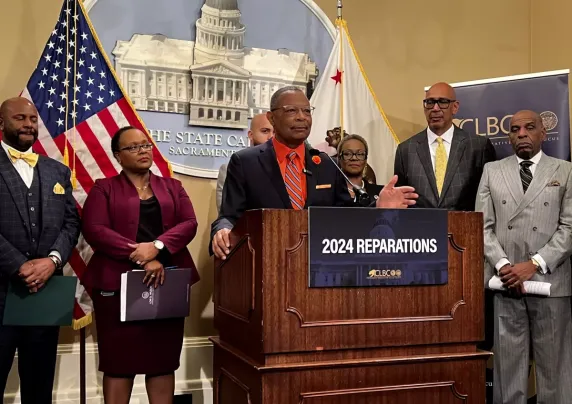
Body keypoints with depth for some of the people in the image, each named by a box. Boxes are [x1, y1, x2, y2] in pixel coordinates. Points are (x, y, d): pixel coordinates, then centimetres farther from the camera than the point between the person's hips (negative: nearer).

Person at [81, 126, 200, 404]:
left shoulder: (172, 187, 15)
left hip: (167, 282, 3)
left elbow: (189, 224, 2)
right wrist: (140, 258, -16)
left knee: (163, 360, 6)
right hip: (119, 281, -2)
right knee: (119, 361, 1)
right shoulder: (104, 188, 6)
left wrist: (157, 246, -16)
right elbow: (94, 230, -8)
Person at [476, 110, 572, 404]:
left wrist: (535, 264, -12)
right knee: (507, 360, 5)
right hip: (504, 281, 1)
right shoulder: (492, 171, 11)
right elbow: (483, 225, 5)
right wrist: (502, 265, -9)